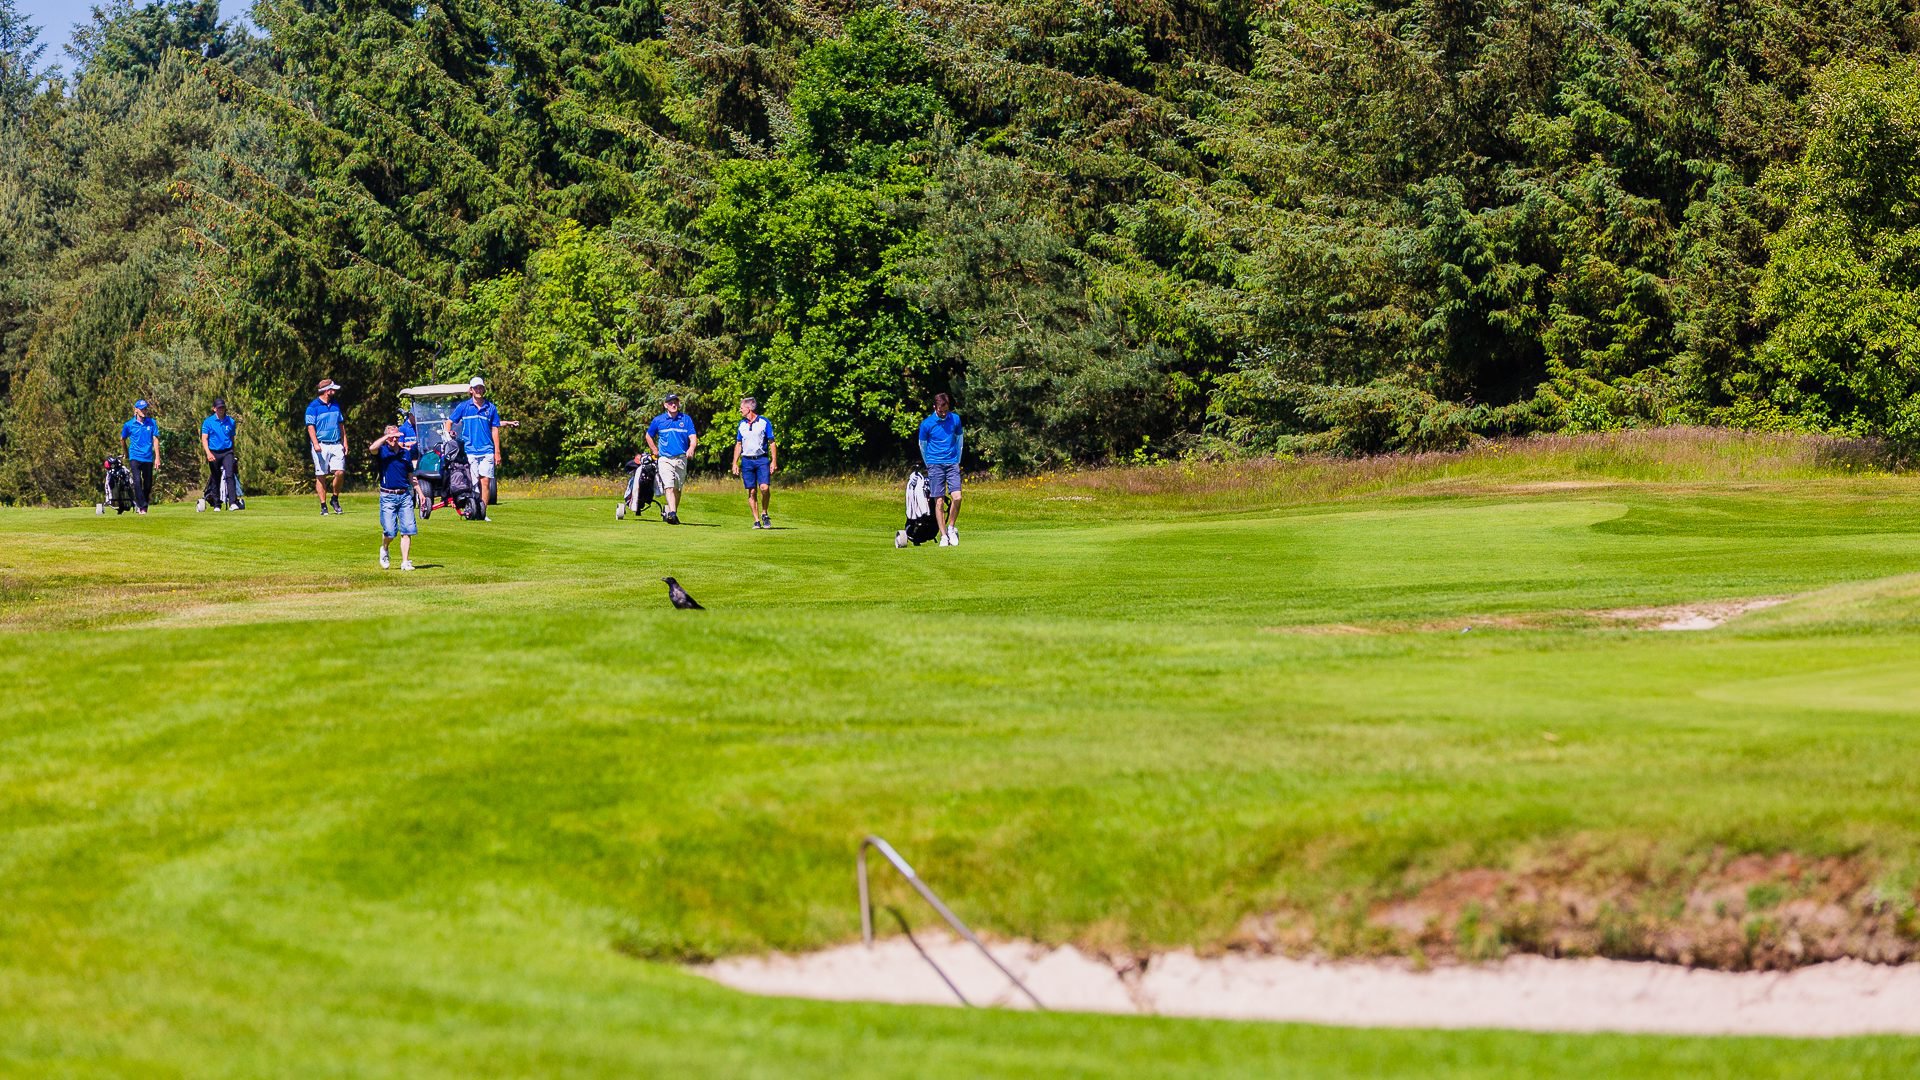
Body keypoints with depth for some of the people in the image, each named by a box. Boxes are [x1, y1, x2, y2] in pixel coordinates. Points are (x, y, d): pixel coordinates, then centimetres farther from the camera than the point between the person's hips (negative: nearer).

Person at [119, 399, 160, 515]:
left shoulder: (152, 423, 4)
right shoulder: (129, 425, 0)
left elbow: (155, 440, 3)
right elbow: (122, 439, 16)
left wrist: (157, 457, -3)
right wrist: (125, 453, 25)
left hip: (148, 458, 2)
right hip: (135, 457, -2)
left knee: (148, 484, 6)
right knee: (137, 481, -17)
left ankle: (138, 503, 24)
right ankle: (142, 506, -14)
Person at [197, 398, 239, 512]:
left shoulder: (230, 421, 7)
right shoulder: (208, 422, -1)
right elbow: (204, 439, -5)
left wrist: (233, 454, 20)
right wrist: (208, 453, -19)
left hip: (227, 452, 0)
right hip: (214, 453, 0)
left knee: (230, 475, -17)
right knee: (215, 480, 7)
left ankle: (233, 503, -24)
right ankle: (216, 504, 17)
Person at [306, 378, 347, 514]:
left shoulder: (335, 405, 16)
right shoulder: (313, 406, -3)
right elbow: (310, 426, -8)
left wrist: (344, 442, 16)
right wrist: (315, 444, -20)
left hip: (336, 444, 5)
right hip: (321, 445, -5)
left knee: (340, 472, -9)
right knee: (321, 476, -2)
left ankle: (335, 499, 11)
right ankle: (323, 506, 4)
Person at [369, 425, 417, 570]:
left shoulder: (406, 453, 14)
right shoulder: (382, 451, 1)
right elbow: (372, 448, -24)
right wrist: (387, 436, -21)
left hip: (405, 495, 3)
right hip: (388, 497, -3)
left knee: (407, 530, -4)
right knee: (390, 531, -7)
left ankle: (405, 562, 1)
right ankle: (384, 549, 25)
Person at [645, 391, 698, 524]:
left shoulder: (686, 419, 5)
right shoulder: (658, 420, 5)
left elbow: (693, 437, -2)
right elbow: (649, 436, 18)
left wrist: (691, 448, -23)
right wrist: (656, 452, 10)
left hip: (681, 459, 2)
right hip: (665, 459, -2)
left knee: (677, 488, 9)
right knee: (669, 486, -18)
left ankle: (673, 513, 22)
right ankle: (671, 513, -28)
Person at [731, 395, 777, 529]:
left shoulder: (764, 422, 0)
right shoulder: (742, 424, 12)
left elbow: (772, 443, 1)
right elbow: (738, 444, 16)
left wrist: (774, 462, -5)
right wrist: (735, 463, 8)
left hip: (762, 459, -3)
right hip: (746, 461, 4)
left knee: (764, 488, -18)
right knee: (752, 492, 0)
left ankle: (764, 513, 4)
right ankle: (756, 520, 4)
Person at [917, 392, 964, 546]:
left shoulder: (955, 419, 3)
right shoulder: (926, 424, -4)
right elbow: (922, 445, 10)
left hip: (952, 463, 2)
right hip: (935, 465, -2)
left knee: (957, 497, -14)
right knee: (938, 501, -4)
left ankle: (951, 527, 7)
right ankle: (944, 535, 0)